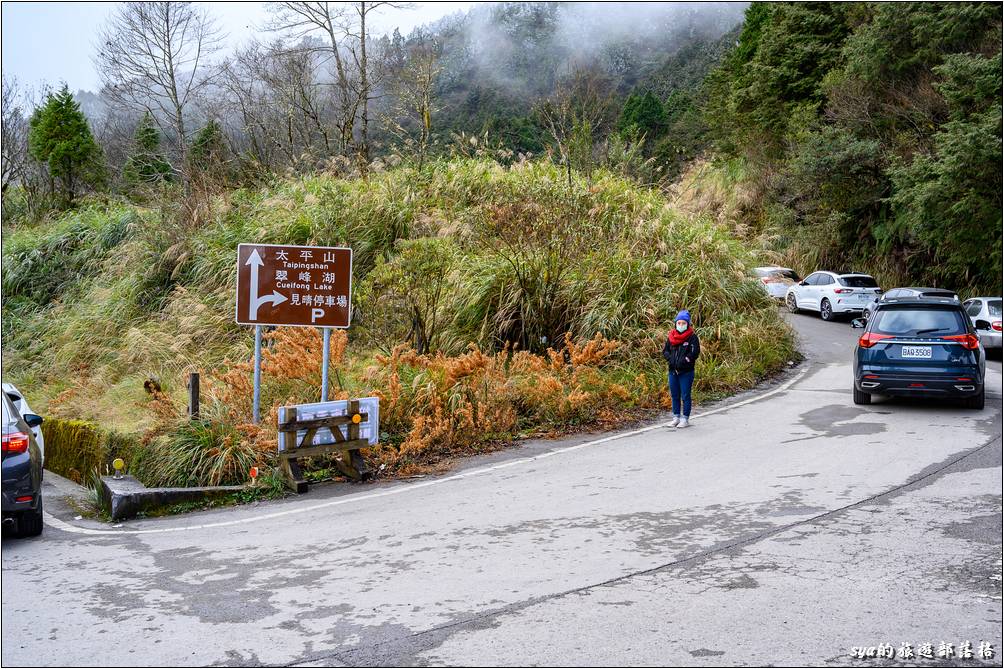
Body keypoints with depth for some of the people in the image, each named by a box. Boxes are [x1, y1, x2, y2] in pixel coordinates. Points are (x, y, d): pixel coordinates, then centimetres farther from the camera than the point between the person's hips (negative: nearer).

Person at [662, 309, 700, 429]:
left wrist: (683, 361, -18)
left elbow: (695, 352, -12)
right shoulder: (671, 336, 9)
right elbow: (665, 350, 10)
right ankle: (676, 417, 22)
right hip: (673, 371, 5)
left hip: (686, 372, -5)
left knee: (685, 395, 0)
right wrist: (671, 359, -8)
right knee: (675, 395, 12)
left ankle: (685, 419, 6)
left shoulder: (692, 337, -5)